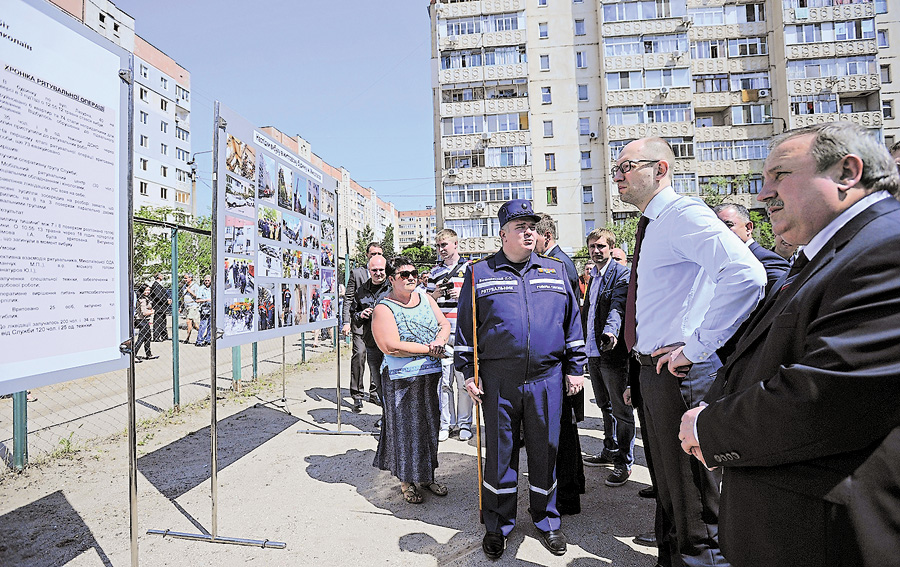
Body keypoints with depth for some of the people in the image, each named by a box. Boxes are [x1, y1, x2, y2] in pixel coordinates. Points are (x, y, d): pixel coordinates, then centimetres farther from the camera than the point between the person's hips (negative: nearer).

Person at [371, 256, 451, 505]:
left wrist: (440, 340, -12)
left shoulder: (424, 297, 9)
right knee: (406, 427, 4)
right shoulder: (384, 308, -10)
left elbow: (445, 324, 11)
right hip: (402, 377, -6)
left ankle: (427, 475, 31)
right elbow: (392, 347, -20)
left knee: (430, 424, 14)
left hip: (431, 373, 6)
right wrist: (429, 349, -15)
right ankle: (407, 481, 22)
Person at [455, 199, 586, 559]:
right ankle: (497, 526, 27)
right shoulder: (480, 273, 2)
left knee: (545, 450, 12)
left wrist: (574, 368, 8)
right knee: (499, 451, 9)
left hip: (547, 379, 2)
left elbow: (572, 322, 12)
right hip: (498, 380, -1)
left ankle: (546, 521, 33)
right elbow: (465, 327, 3)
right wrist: (468, 372, -1)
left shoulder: (555, 271, 9)